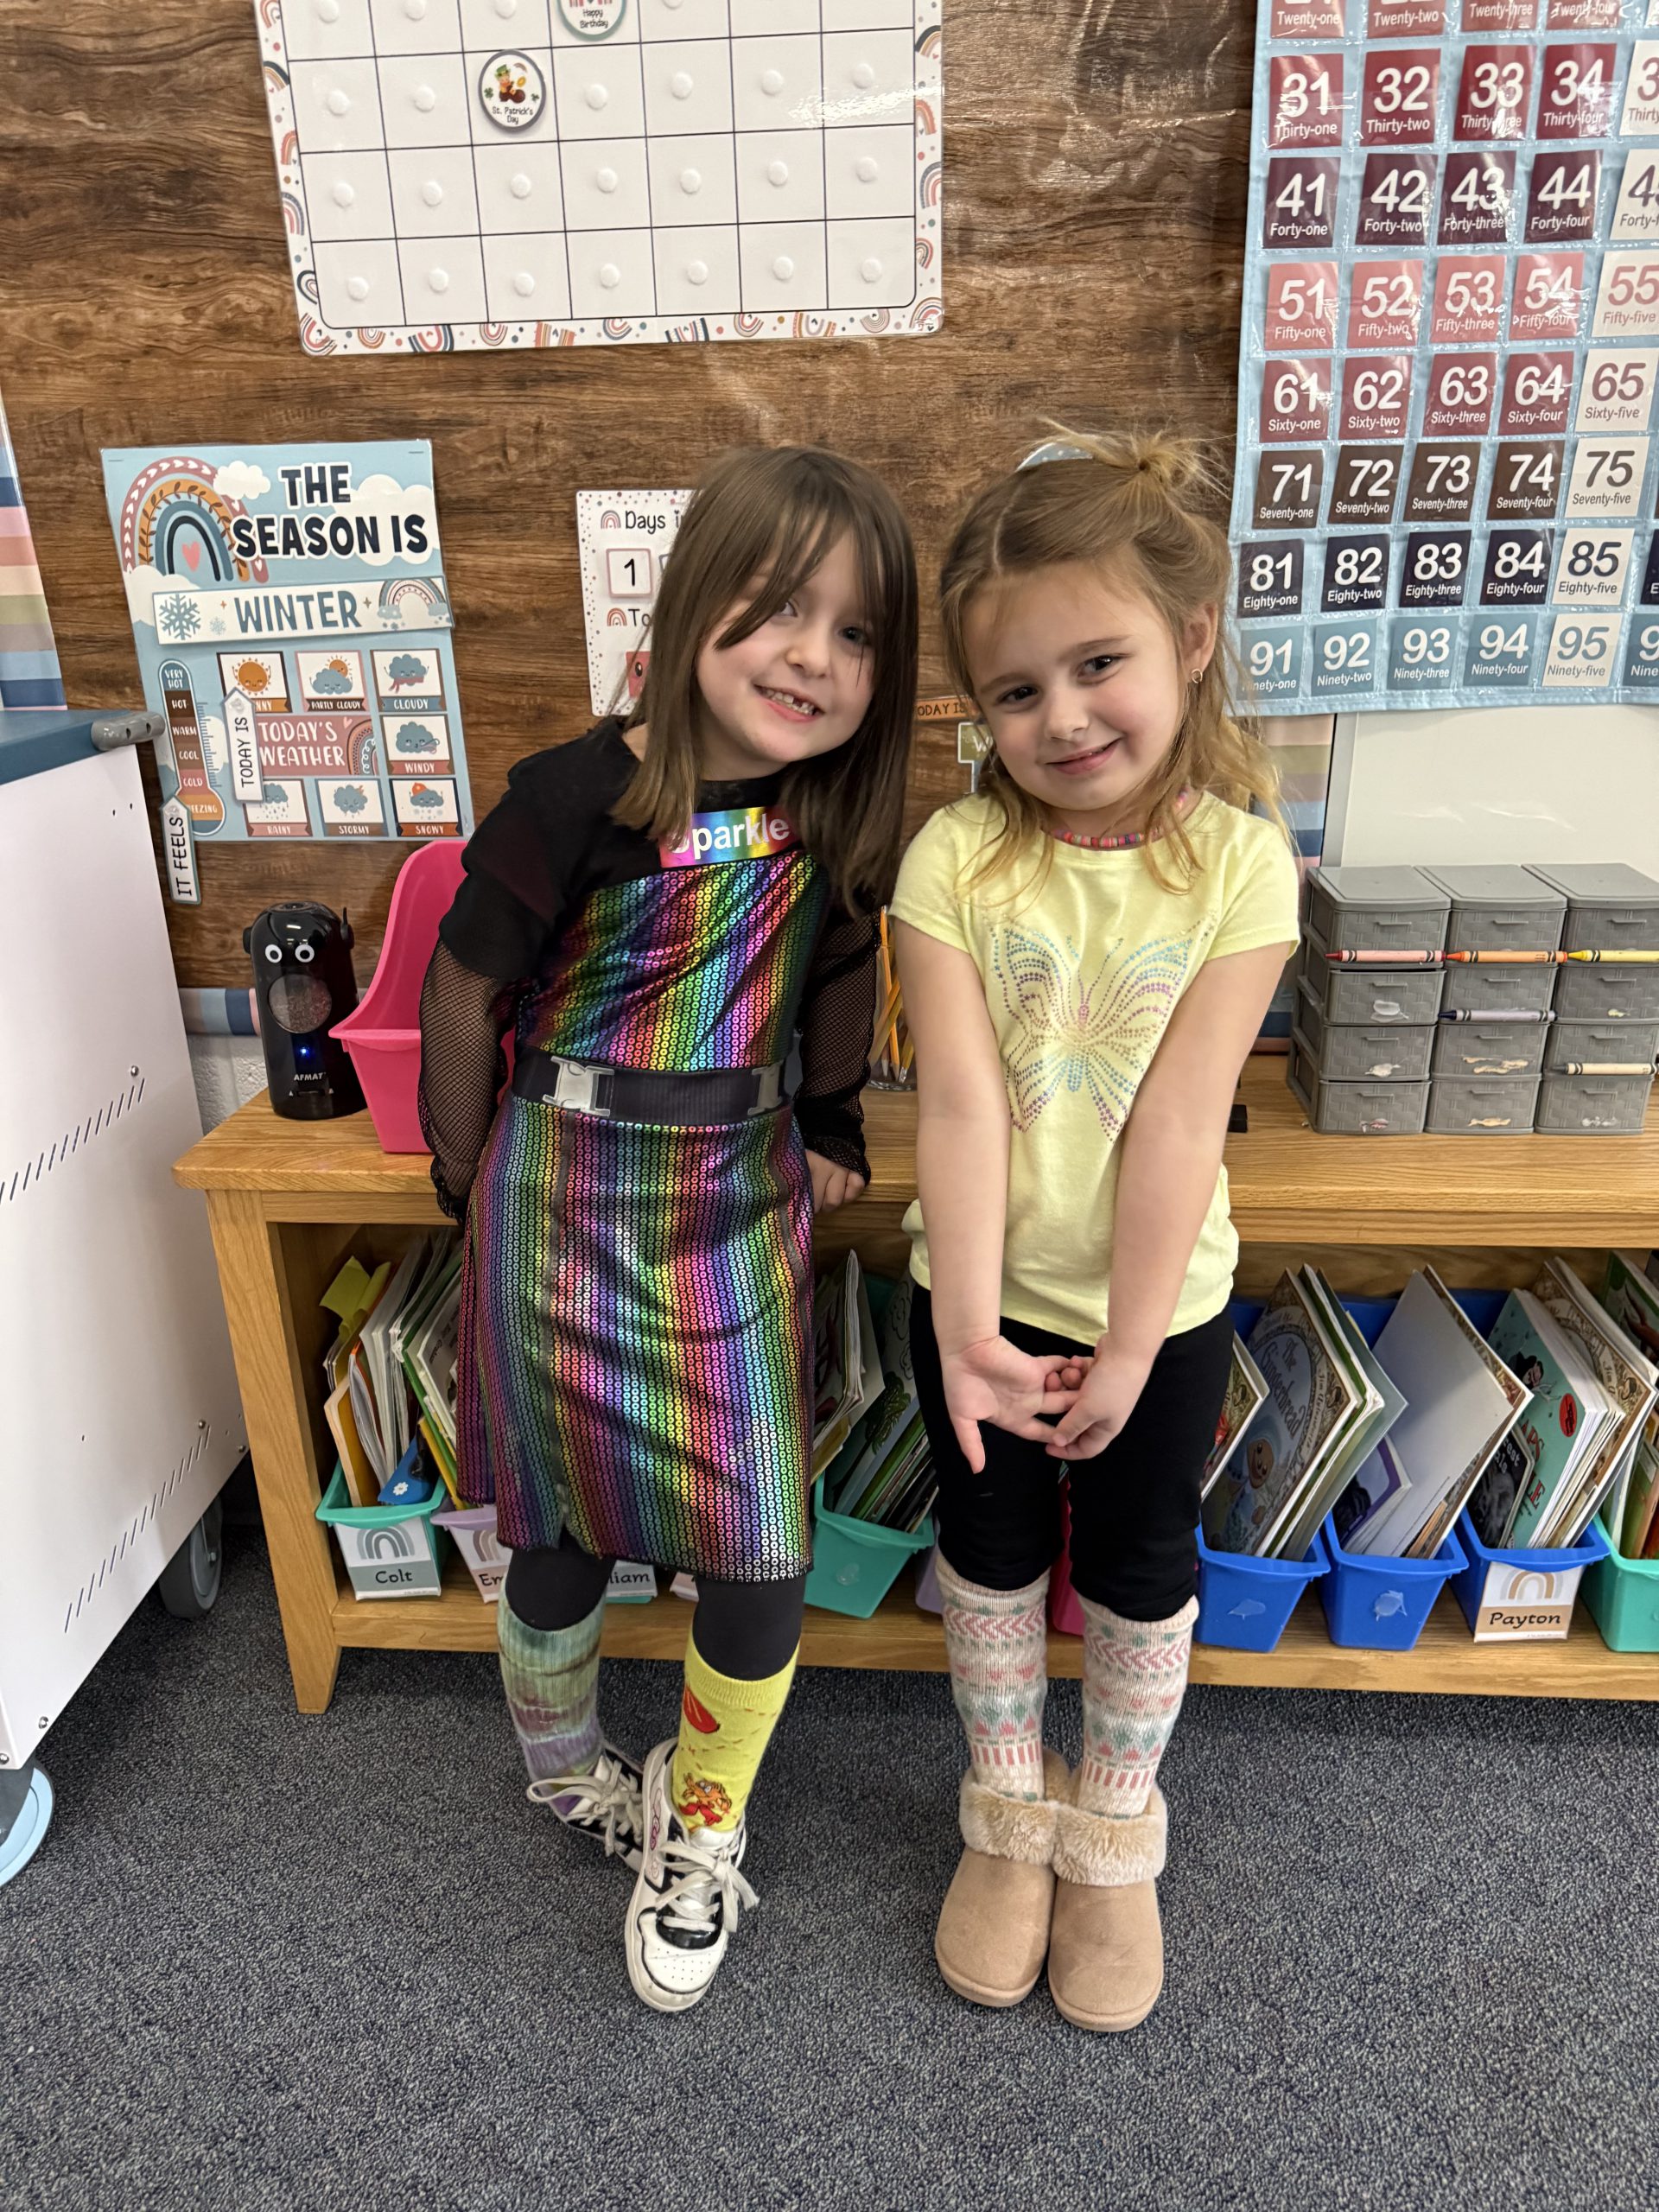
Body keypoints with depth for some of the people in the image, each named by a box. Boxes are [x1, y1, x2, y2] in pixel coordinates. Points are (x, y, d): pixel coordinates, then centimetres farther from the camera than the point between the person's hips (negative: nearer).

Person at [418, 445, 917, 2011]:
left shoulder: (834, 817, -4)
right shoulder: (583, 797, -19)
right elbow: (466, 992, -10)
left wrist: (825, 1130, 12)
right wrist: (471, 1177, 2)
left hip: (746, 1196, 4)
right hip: (571, 1196, -3)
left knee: (762, 1546, 3)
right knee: (556, 1520, 13)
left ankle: (702, 1833, 30)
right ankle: (566, 1771, 45)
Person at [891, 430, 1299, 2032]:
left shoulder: (1240, 862, -15)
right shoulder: (954, 858, -14)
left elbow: (1178, 1123, -18)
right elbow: (959, 1104, -20)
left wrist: (1127, 1349, -17)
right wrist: (969, 1328, -25)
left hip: (1160, 1300, 0)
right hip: (982, 1295, 1)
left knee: (1140, 1569, 18)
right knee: (991, 1551, 18)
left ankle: (1115, 1832, 46)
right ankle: (1011, 1815, 46)